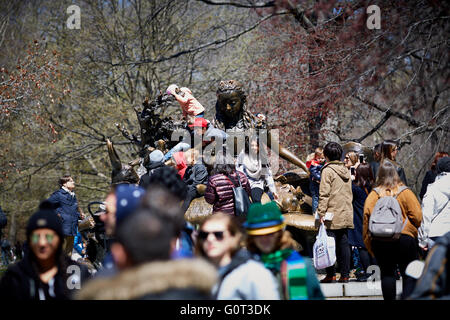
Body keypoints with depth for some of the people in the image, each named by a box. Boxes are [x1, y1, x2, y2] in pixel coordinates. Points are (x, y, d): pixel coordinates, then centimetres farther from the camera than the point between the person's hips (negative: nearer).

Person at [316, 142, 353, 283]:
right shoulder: (346, 170, 13)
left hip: (332, 214, -6)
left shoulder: (327, 170, -8)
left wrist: (321, 213, -11)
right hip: (346, 213, 6)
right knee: (344, 244, 8)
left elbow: (324, 194, -12)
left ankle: (331, 274, -4)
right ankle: (345, 274, 8)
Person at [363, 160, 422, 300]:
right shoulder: (405, 192, -2)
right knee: (409, 275, 3)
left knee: (387, 273, 10)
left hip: (379, 241, 2)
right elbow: (417, 217, -5)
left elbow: (366, 219, -1)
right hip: (405, 237, -2)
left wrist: (368, 244, 7)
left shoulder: (372, 195, 1)